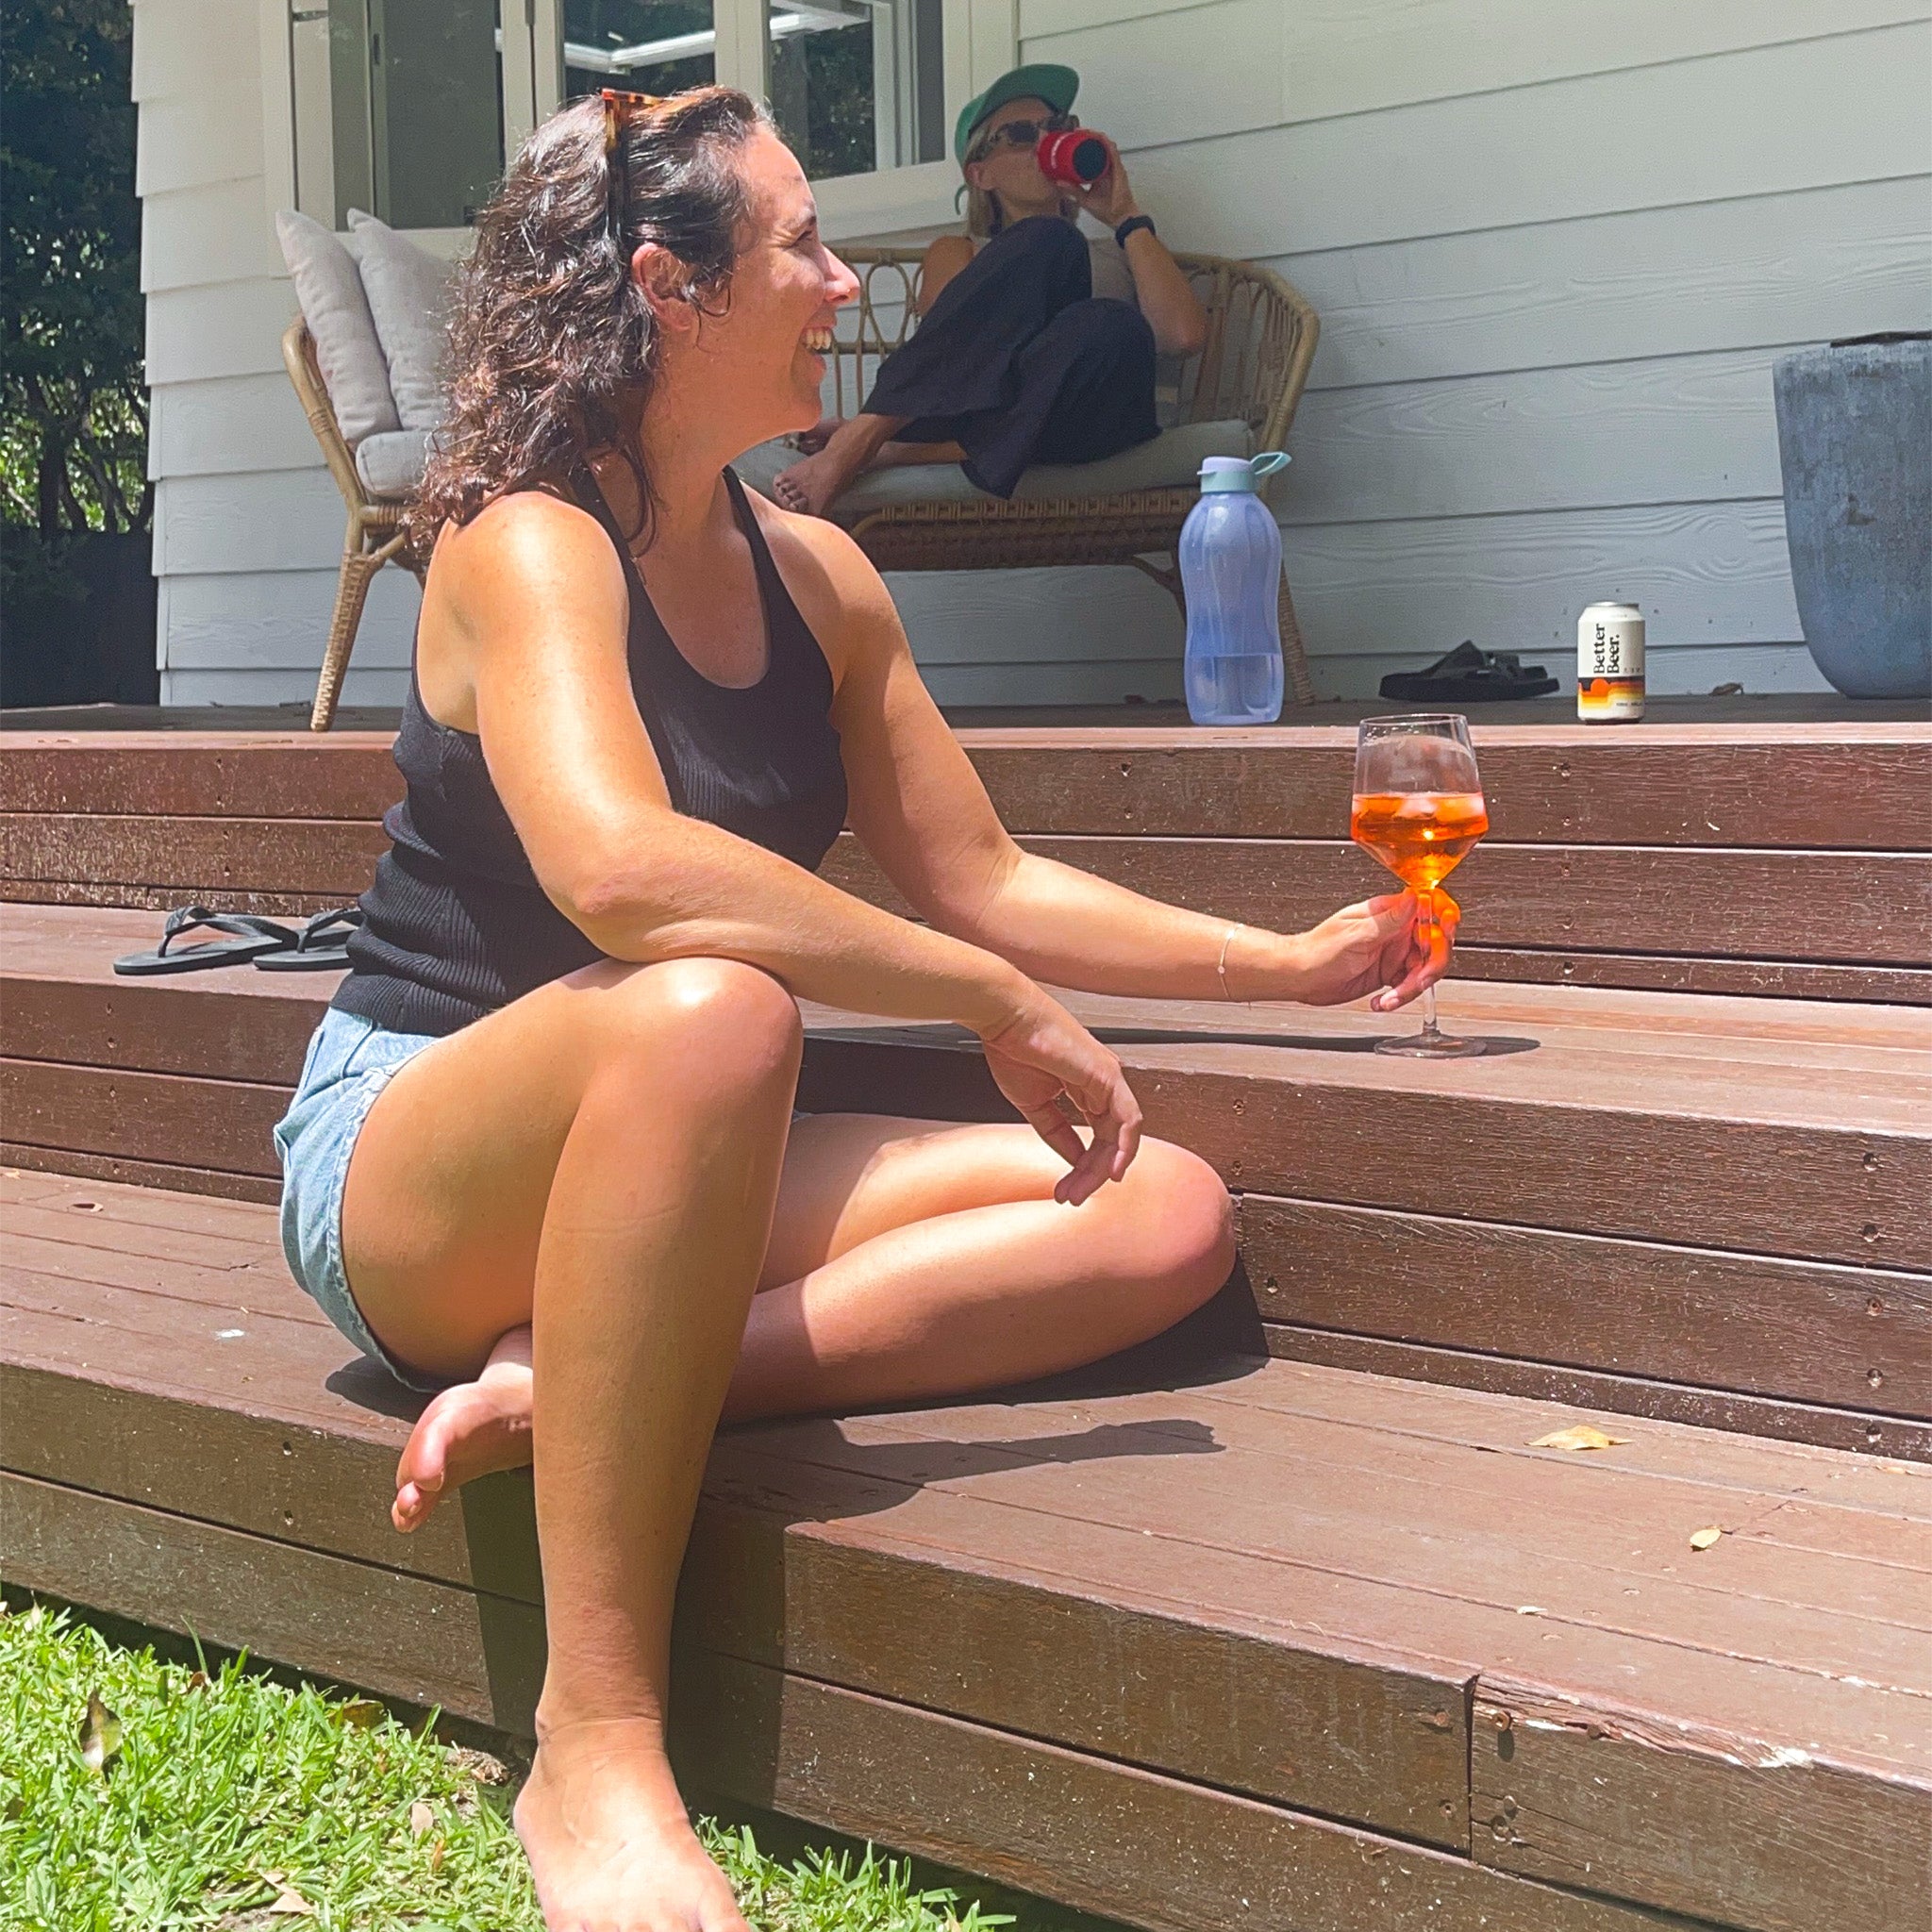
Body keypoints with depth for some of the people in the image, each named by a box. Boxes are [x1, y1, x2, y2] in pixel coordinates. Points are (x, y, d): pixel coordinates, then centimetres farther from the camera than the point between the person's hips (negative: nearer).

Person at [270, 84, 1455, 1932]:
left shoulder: (815, 577, 9)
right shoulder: (527, 544, -14)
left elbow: (982, 881, 16)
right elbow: (616, 866, -34)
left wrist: (1289, 964, 12)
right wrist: (994, 1001, -30)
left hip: (635, 1161, 7)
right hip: (412, 1170, -7)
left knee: (1168, 1217, -9)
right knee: (711, 1007, -41)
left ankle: (568, 1387, -22)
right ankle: (594, 1752, -35)